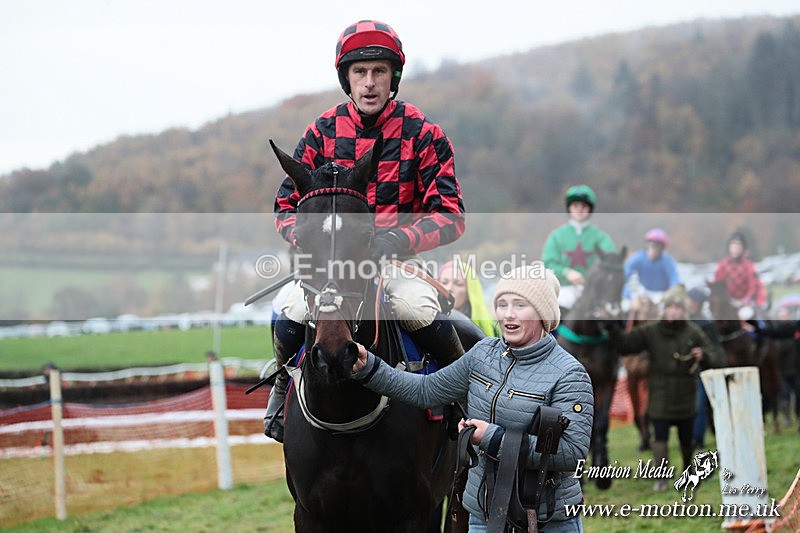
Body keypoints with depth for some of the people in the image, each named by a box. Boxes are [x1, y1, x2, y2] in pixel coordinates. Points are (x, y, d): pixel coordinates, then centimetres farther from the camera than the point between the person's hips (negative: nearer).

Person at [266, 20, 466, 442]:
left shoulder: (422, 134, -5)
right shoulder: (322, 133, 1)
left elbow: (450, 217, -9)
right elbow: (286, 207, 6)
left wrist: (398, 240, -26)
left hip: (397, 260, -2)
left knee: (420, 312, -33)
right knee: (290, 316, -25)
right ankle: (284, 385, 9)